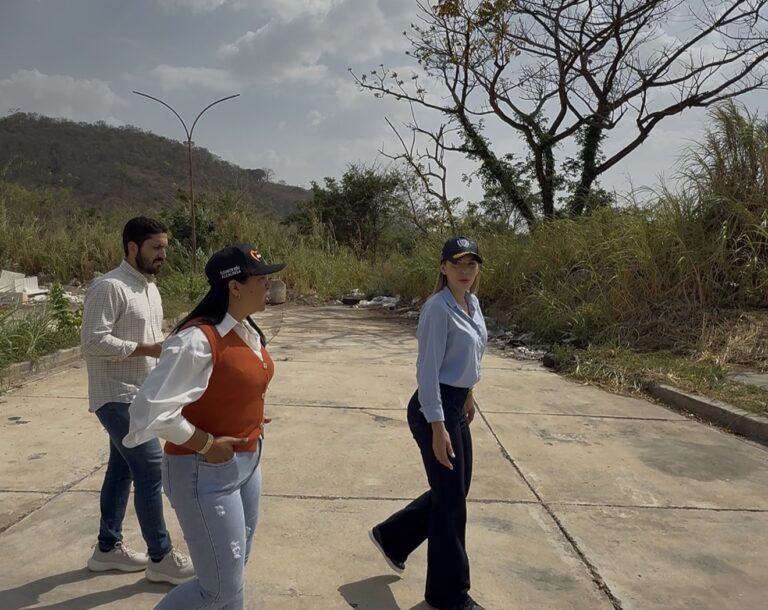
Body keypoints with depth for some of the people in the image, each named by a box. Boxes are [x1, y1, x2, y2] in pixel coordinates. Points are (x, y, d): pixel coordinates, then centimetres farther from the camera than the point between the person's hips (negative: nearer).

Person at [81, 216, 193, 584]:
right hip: (117, 397, -9)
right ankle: (161, 558, 5)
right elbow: (93, 341, -23)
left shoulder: (150, 288, 12)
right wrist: (148, 349, -24)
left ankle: (108, 548, 30)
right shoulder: (110, 287, -17)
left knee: (122, 469, 16)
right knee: (150, 469, -7)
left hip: (140, 396, 9)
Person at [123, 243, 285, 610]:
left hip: (246, 463, 8)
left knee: (235, 573, 21)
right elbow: (151, 409, -27)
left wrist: (250, 423, 7)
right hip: (205, 473, -8)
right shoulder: (198, 339, -26)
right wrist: (206, 445, -21)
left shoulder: (248, 331, 2)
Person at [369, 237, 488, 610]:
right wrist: (437, 427, -23)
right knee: (451, 499, 2)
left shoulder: (473, 304, 8)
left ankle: (392, 537, 37)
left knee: (454, 491, 18)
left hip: (457, 405, 9)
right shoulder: (438, 309, -19)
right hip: (434, 408, -9)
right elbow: (428, 370, -21)